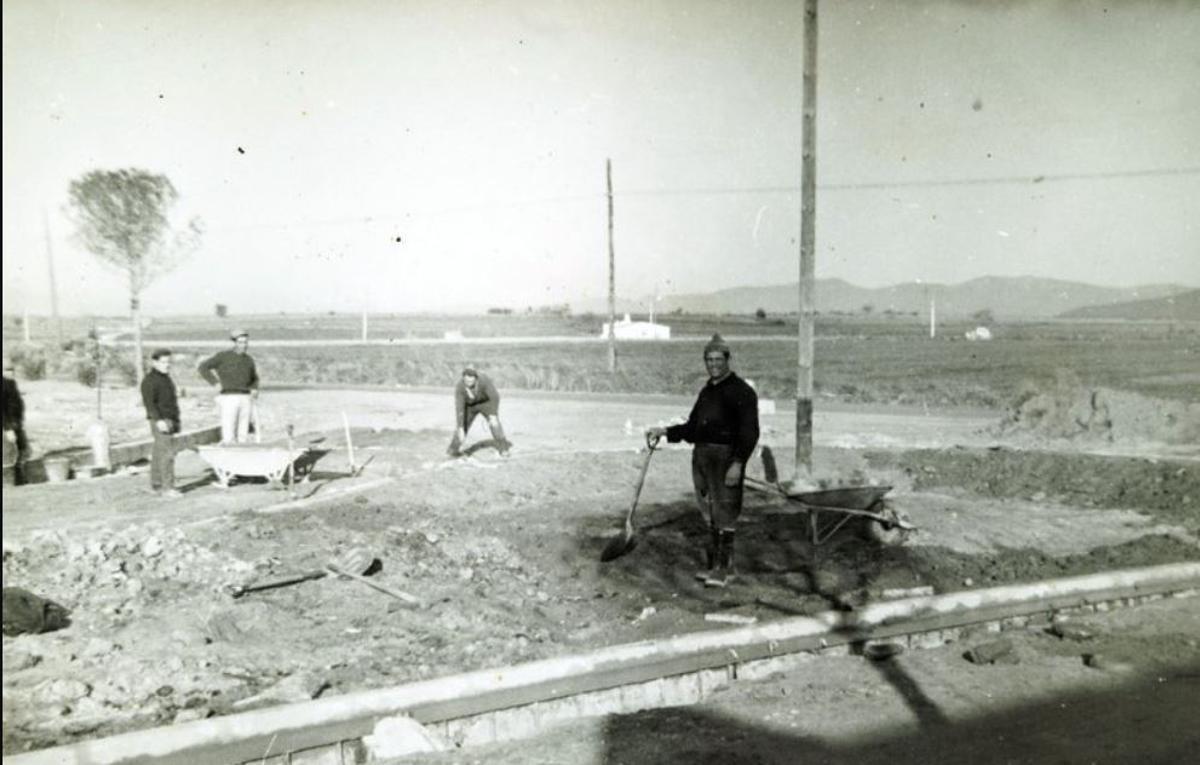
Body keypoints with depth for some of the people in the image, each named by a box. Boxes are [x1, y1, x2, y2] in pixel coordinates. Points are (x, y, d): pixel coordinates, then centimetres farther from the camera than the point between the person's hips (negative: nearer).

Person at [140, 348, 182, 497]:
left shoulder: (166, 378, 19)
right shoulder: (150, 380, -10)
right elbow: (149, 402, -18)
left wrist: (175, 421, 22)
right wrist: (159, 420, -27)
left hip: (169, 420, 9)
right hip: (161, 421, -9)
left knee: (158, 453, 11)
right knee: (167, 453, -13)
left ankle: (156, 485, 14)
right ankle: (167, 487, -14)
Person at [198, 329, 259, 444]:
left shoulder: (249, 360, 14)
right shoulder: (224, 356, 0)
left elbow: (254, 379, 28)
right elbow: (203, 367, -1)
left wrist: (255, 390, 8)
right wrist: (215, 383, -10)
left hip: (246, 399, 4)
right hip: (229, 398, -4)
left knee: (243, 435, 2)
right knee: (229, 435, -9)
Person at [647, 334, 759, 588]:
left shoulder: (742, 391, -7)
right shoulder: (706, 391, 17)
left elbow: (749, 432, -12)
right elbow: (692, 427, 23)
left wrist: (738, 463, -20)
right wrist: (665, 432, 11)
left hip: (726, 456, -7)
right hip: (701, 455, 8)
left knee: (724, 513, -6)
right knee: (709, 513, 11)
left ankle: (724, 567, 1)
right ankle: (713, 563, 20)